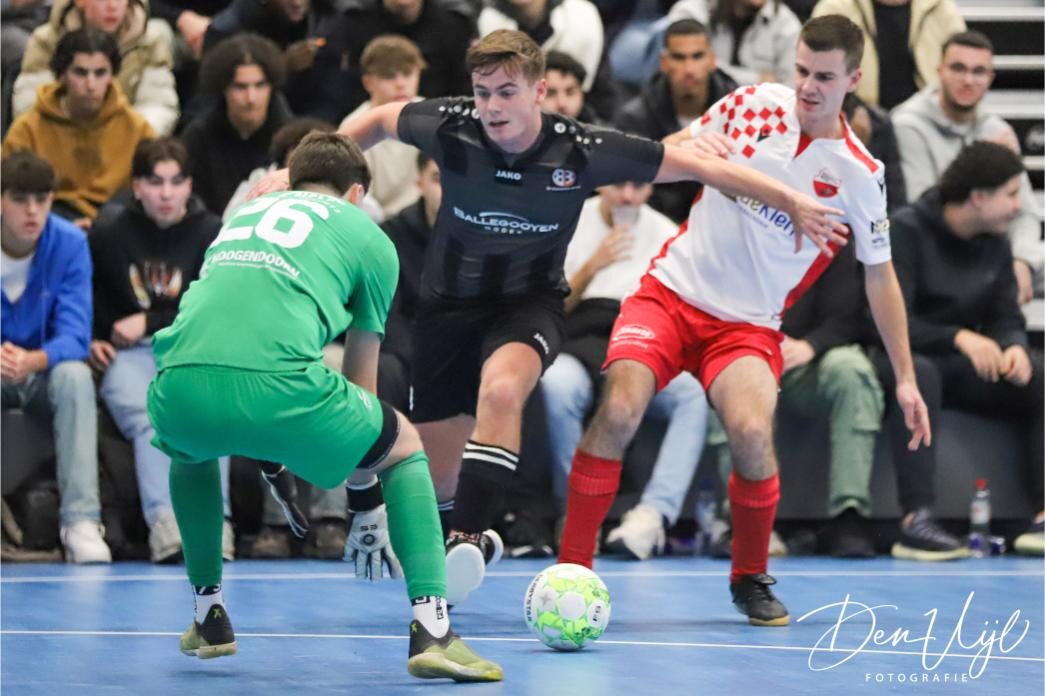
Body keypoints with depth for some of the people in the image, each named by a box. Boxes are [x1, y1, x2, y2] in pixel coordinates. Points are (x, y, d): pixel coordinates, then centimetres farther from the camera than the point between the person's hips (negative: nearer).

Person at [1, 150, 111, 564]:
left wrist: (34, 360, -42)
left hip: (46, 371, 1)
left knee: (75, 375, -33)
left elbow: (74, 336, -20)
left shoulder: (70, 244, -14)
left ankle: (81, 521, -35)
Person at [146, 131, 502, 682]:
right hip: (274, 386, -4)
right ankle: (431, 630, 8)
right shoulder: (368, 237, 23)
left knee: (190, 445, 42)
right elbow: (359, 379, 29)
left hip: (179, 386, 4)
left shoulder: (242, 217, 35)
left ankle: (207, 619, 41)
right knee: (405, 446, 23)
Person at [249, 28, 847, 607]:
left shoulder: (581, 152, -22)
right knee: (438, 480, 4)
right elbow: (380, 119, 4)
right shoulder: (450, 128, -19)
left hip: (529, 304, -2)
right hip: (450, 304, 2)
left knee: (500, 389, -38)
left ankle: (467, 542, -33)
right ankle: (475, 538, 39)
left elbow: (698, 165, -14)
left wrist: (792, 202, -11)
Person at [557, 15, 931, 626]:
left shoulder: (859, 174, -6)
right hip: (672, 291, 1)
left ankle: (750, 578, -1)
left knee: (753, 432, -27)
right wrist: (689, 150, -13)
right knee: (619, 410, -23)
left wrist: (905, 378, 5)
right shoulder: (752, 105, -2)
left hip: (748, 324, -1)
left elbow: (880, 275, 5)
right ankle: (572, 568, -12)